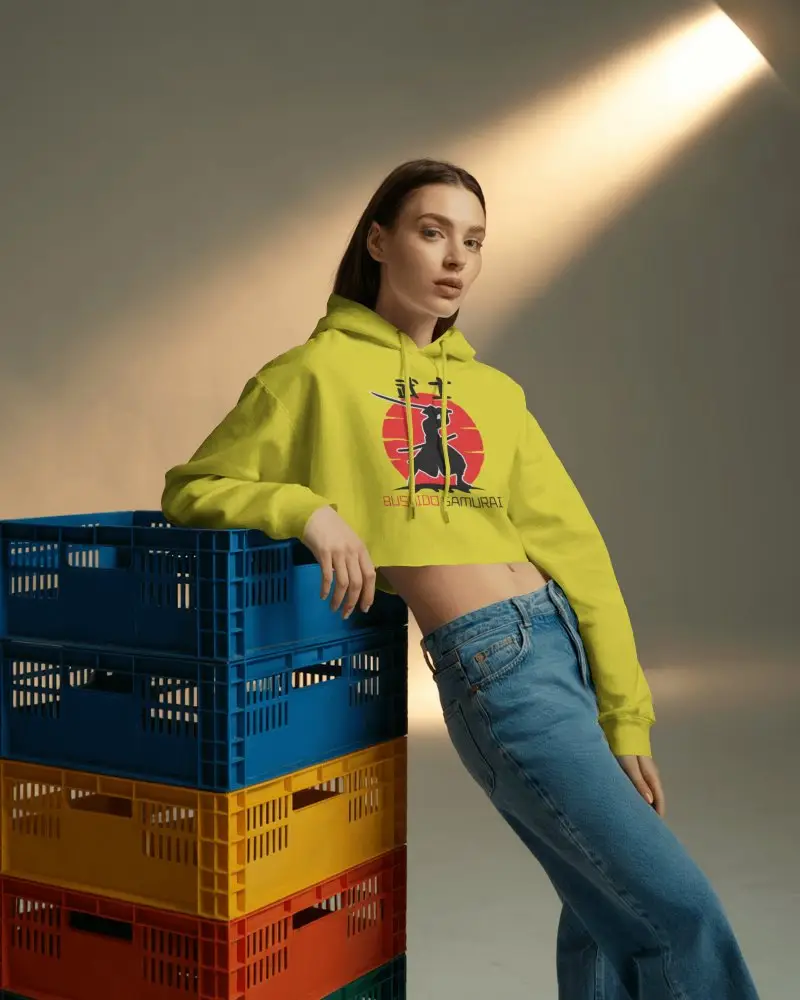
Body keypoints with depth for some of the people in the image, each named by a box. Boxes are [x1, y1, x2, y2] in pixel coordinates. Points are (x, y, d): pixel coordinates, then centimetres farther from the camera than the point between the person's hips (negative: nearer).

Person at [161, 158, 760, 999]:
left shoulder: (494, 391, 14)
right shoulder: (316, 372, 2)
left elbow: (573, 547, 12)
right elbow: (191, 490, 5)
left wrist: (625, 716, 7)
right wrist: (307, 509, -15)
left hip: (572, 642, 6)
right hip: (493, 667, -6)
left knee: (609, 919, 12)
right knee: (678, 909, -7)